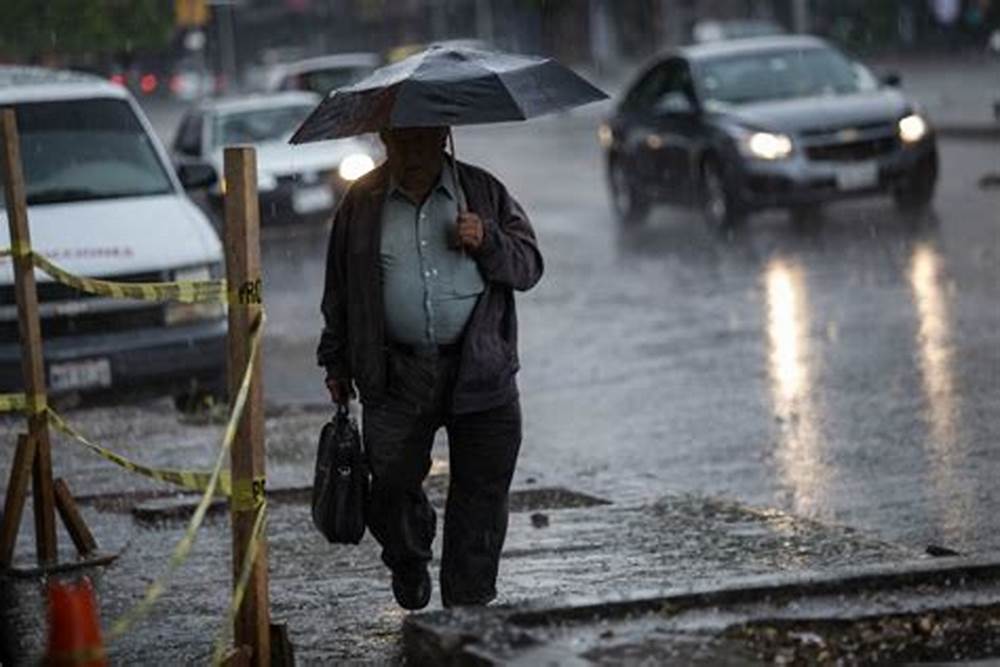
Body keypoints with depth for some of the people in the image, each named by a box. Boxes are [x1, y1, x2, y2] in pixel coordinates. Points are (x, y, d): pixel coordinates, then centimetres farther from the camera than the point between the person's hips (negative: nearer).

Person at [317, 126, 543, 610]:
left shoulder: (483, 192, 7)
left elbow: (529, 266, 7)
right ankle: (408, 561, 29)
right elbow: (339, 289, 15)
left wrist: (487, 242, -12)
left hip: (480, 372, 0)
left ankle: (468, 606, 12)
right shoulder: (362, 203, 8)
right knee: (391, 484, -3)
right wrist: (336, 364, 14)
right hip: (396, 376, 0)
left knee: (482, 494, 0)